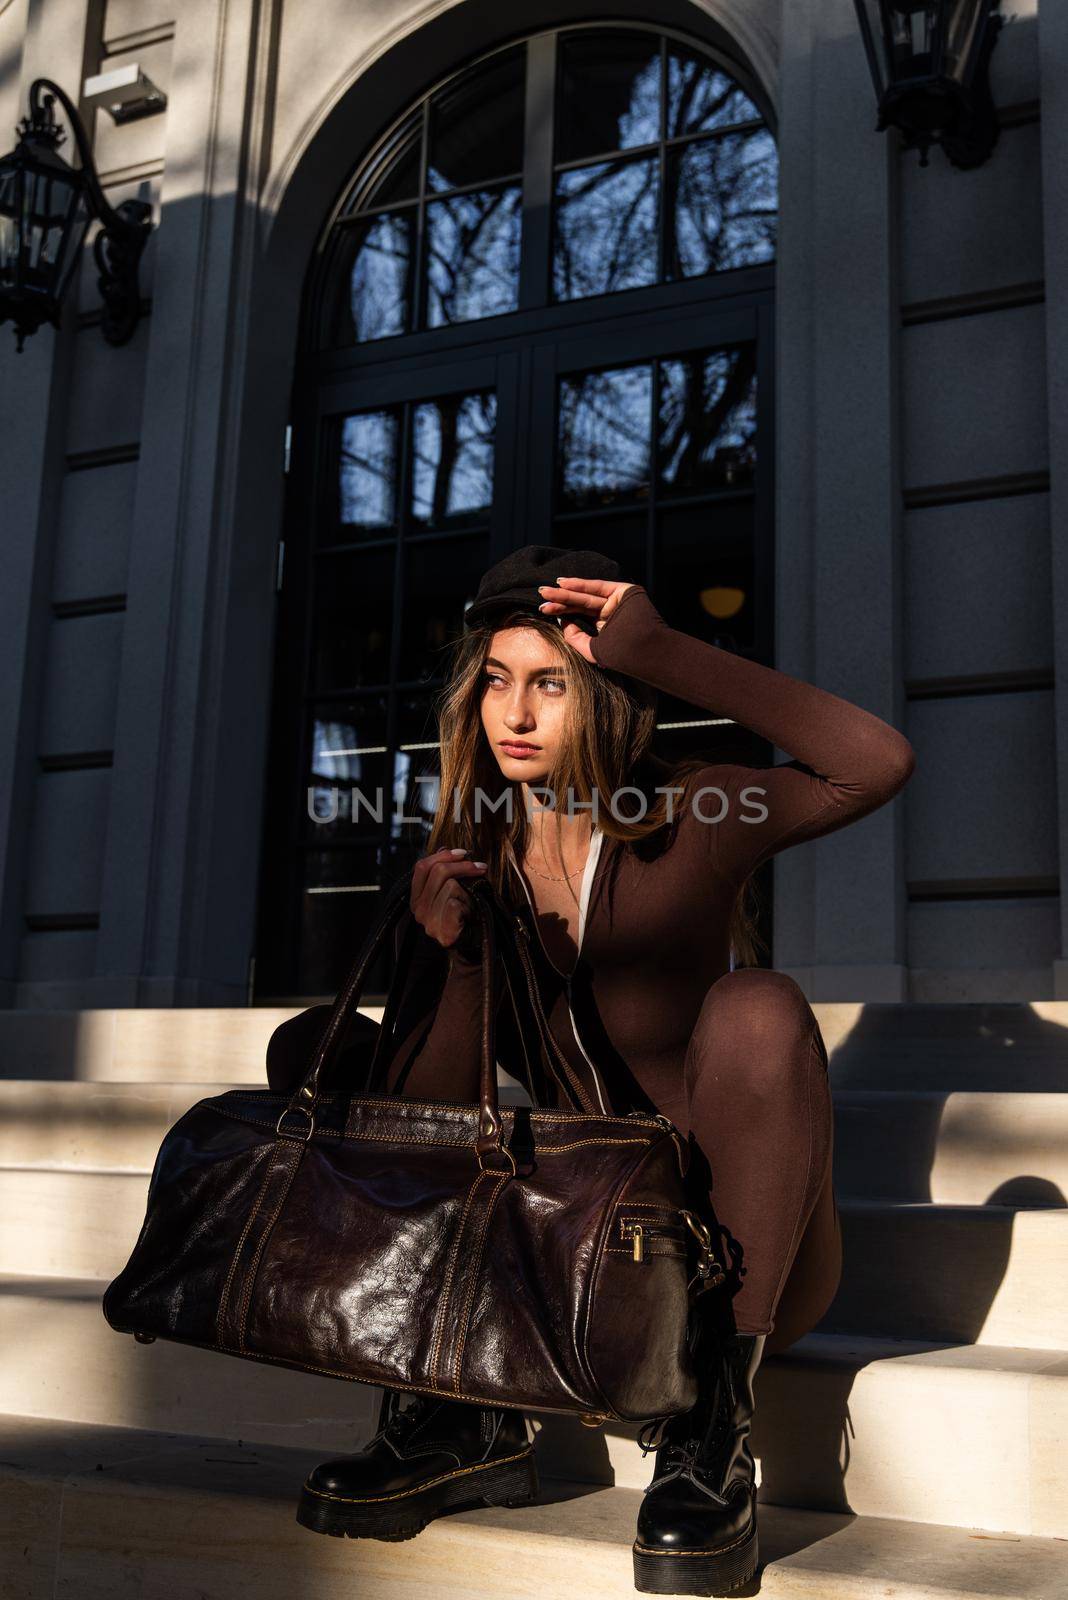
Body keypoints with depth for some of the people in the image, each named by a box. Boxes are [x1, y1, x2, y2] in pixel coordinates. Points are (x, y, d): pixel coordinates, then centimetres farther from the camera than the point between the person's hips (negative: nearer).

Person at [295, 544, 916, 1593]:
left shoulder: (692, 823, -6)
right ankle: (455, 1404, -8)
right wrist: (454, 959, -22)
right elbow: (431, 1116, -3)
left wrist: (667, 657, -24)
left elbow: (881, 763, -25)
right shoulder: (472, 864, 2)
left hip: (745, 1246, -3)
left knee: (756, 1005, -32)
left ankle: (712, 1427, -28)